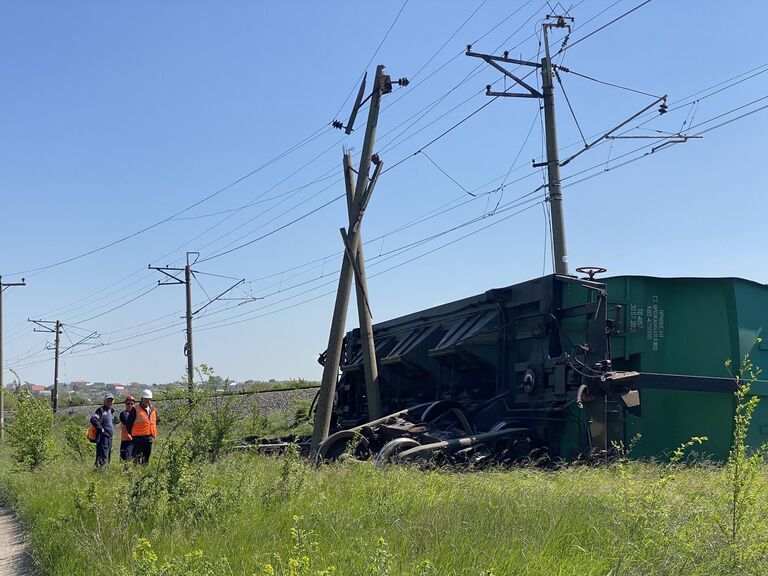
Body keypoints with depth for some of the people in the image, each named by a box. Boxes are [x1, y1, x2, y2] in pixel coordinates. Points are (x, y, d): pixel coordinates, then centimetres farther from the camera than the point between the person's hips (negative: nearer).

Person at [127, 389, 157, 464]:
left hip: (150, 438, 6)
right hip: (139, 438, -6)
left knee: (146, 460, 10)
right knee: (138, 460, -13)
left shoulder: (153, 409, 13)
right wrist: (132, 434, -1)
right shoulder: (135, 409, -5)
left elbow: (156, 423, 24)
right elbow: (128, 424, -2)